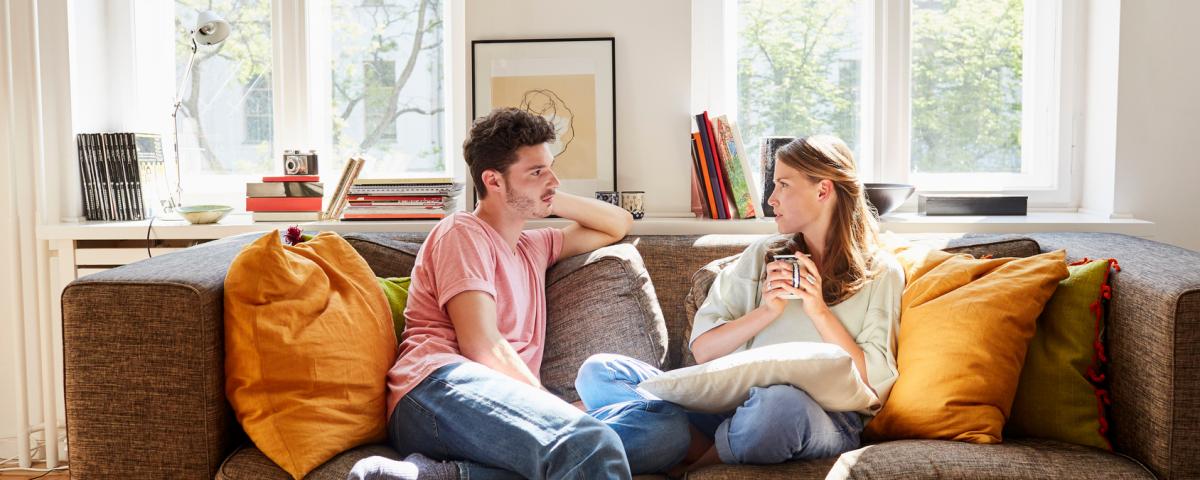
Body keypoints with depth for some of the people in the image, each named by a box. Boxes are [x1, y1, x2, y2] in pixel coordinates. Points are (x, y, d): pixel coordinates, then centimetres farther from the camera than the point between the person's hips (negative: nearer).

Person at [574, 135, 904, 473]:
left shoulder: (881, 273, 9)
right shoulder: (763, 255, 17)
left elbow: (875, 383, -1)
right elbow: (702, 350, 8)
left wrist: (819, 311, -8)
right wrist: (767, 311, -7)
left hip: (824, 419, -3)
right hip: (731, 402, 4)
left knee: (781, 401, -42)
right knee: (598, 371, -14)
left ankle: (690, 468, -14)